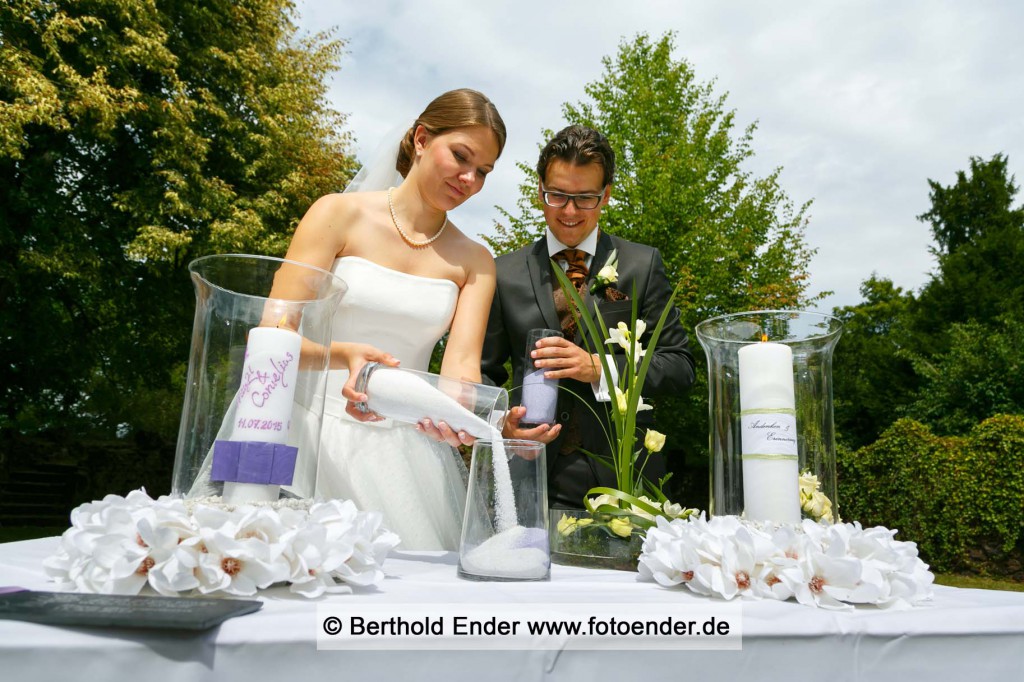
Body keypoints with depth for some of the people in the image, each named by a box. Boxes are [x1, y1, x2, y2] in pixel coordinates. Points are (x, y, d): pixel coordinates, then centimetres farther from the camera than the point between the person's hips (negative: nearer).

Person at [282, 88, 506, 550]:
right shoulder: (340, 214, 0)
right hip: (317, 434, -2)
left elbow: (461, 363, -4)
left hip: (408, 451, 2)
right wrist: (345, 353, -26)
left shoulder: (474, 262, 9)